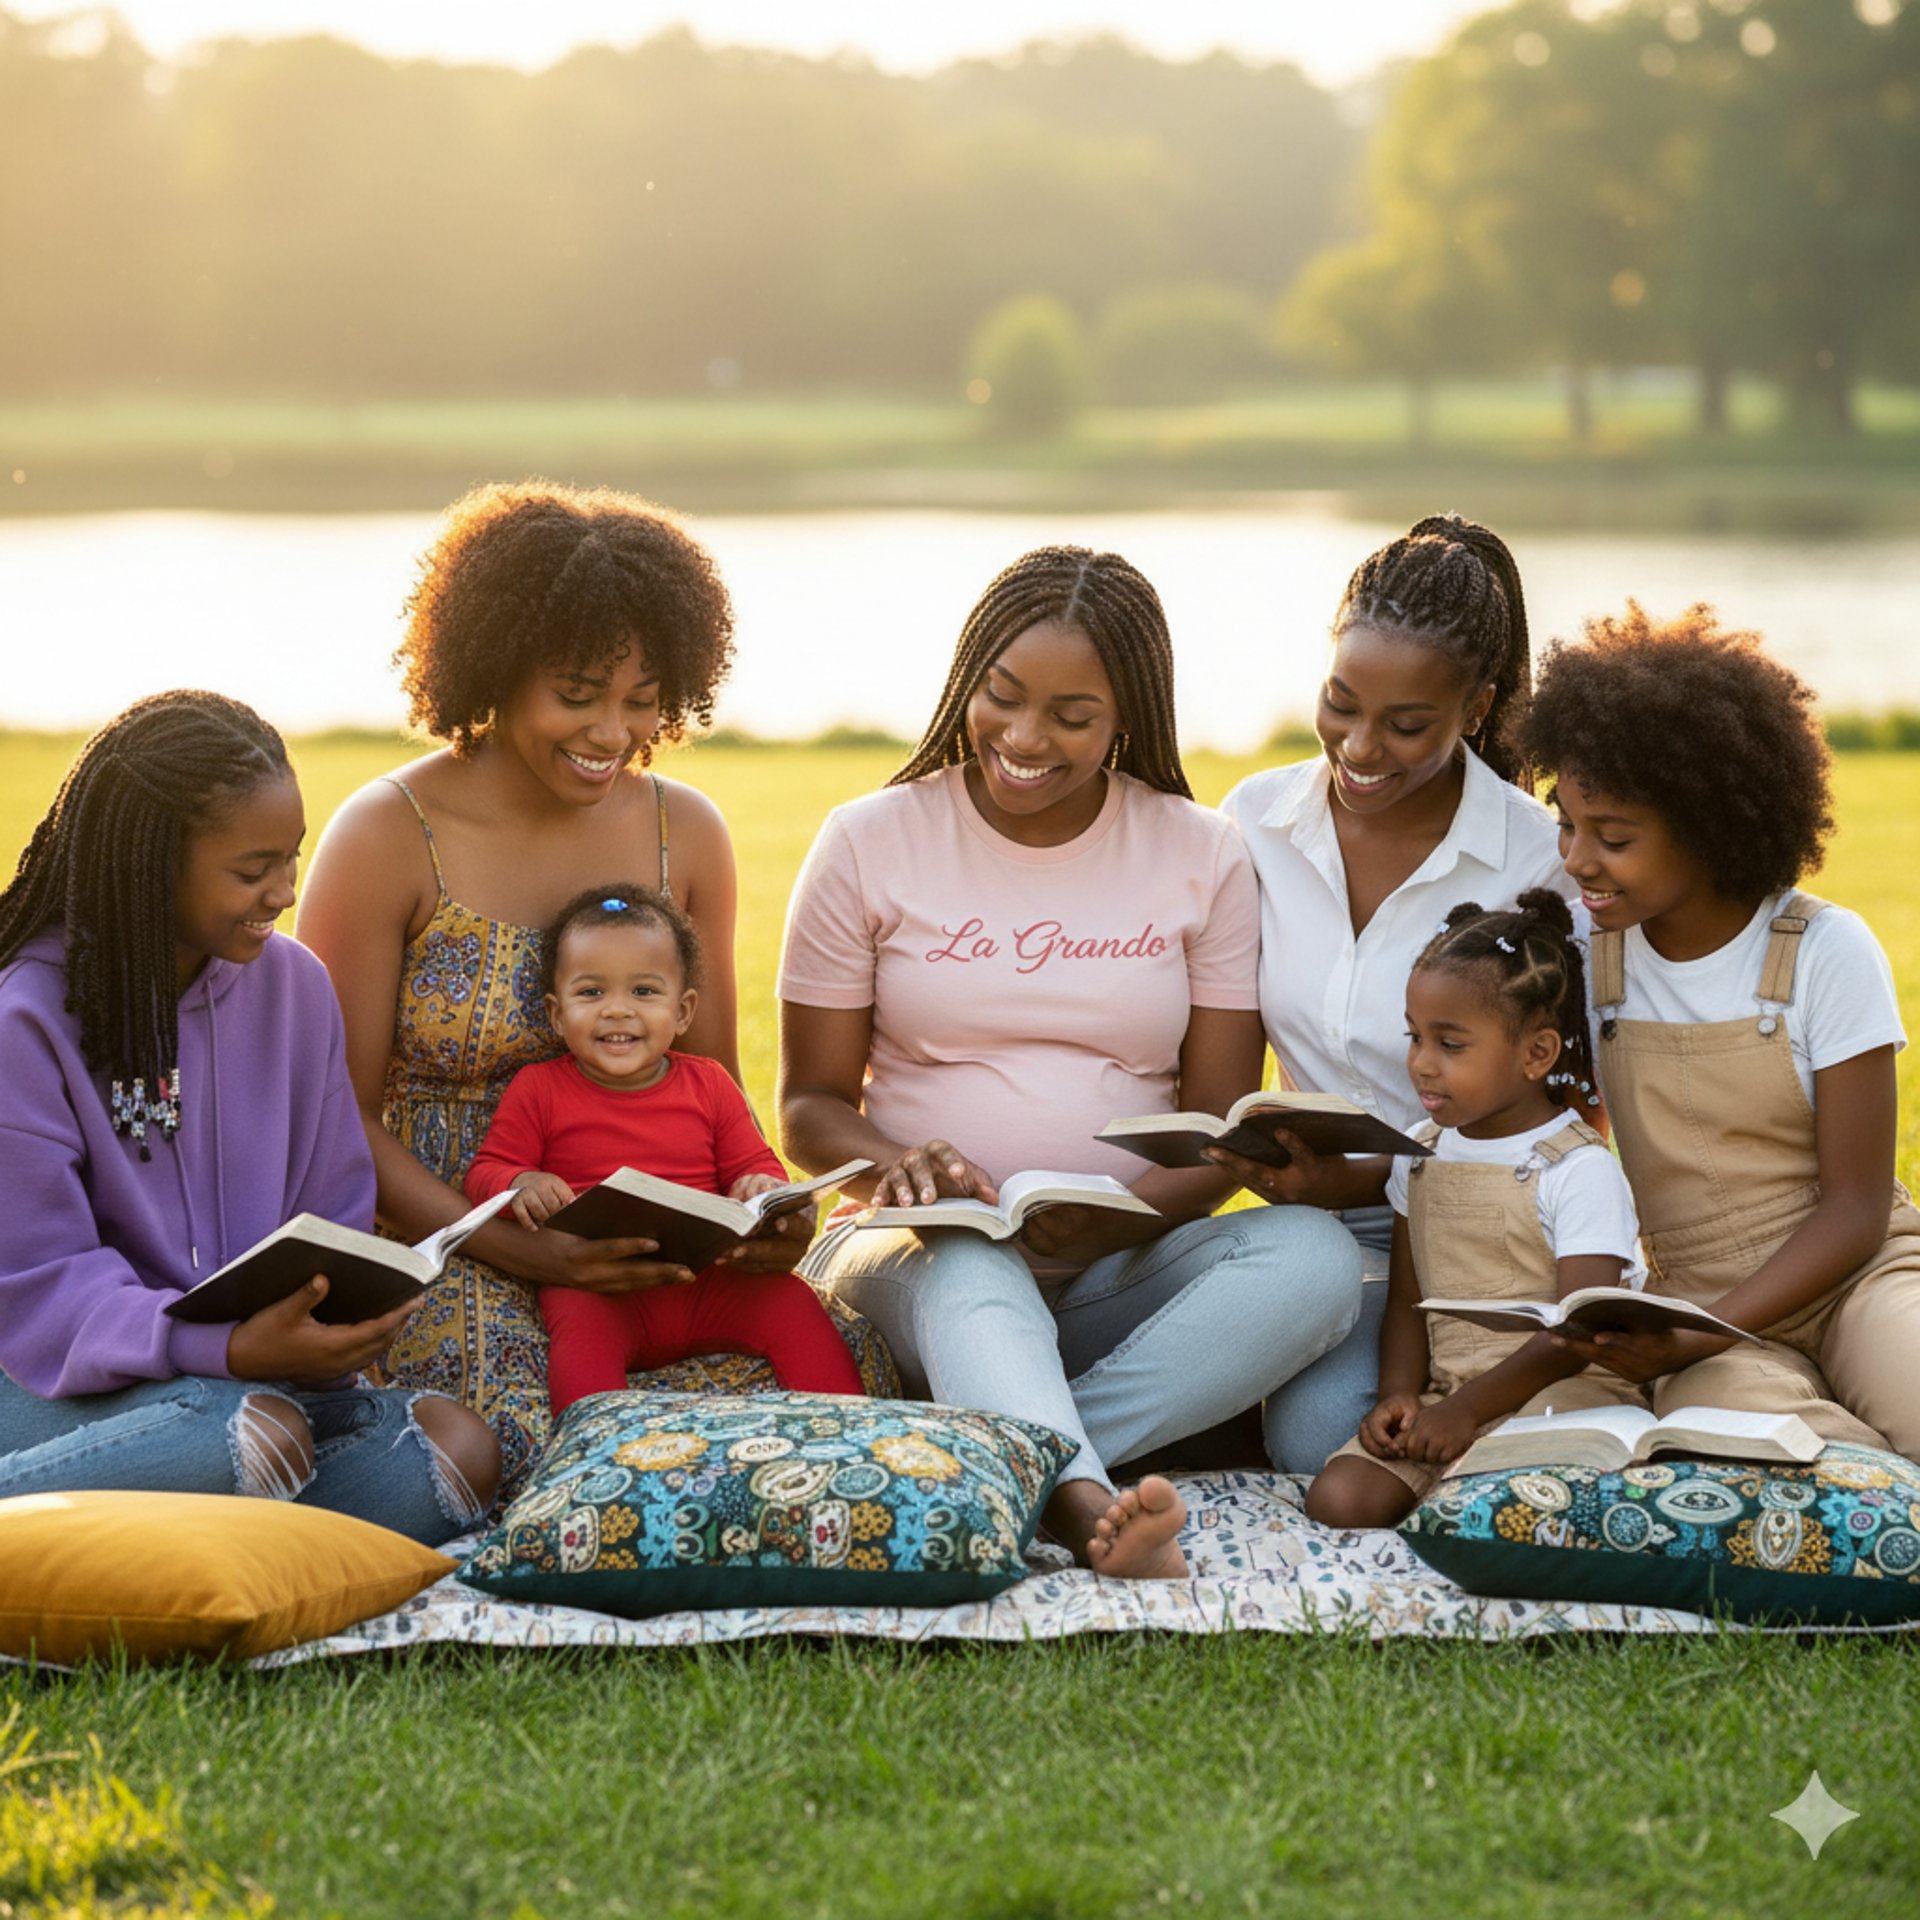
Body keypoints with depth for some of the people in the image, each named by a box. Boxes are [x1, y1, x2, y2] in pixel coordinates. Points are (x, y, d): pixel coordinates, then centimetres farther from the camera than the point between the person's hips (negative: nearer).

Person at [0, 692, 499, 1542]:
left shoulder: (293, 984, 6)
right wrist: (234, 1350, -30)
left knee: (457, 1451, -24)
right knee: (258, 1433, -38)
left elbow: (335, 1223, 11)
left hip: (253, 1367, 6)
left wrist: (331, 1329, -12)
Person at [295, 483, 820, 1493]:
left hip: (635, 1244, 4)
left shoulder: (684, 833, 8)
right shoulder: (385, 837, -6)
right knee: (512, 1440, -34)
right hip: (430, 1237, -4)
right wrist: (504, 1247, -21)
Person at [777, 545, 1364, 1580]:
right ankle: (1087, 1507, -66)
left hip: (1124, 1276, 2)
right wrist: (894, 1167, -19)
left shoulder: (1202, 856, 6)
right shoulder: (869, 843, 3)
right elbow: (812, 1103, 6)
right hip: (922, 1261, -2)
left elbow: (1222, 1126, 4)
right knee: (969, 1270, -38)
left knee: (1316, 1255, -29)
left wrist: (1124, 1218, -18)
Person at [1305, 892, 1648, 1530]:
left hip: (1560, 1392, -6)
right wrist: (1400, 1394, -3)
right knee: (1338, 1499, -19)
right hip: (1445, 1394, 6)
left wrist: (1467, 1410, -19)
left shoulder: (1580, 1170, -8)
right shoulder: (1420, 1154, 13)